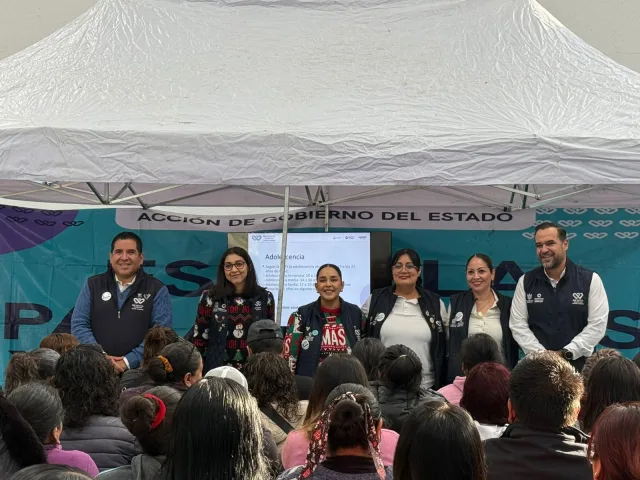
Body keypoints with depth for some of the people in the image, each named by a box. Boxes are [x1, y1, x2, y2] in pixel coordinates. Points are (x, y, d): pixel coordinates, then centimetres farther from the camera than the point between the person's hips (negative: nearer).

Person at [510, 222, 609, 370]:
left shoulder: (590, 280, -2)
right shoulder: (525, 282, 2)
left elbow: (597, 325, -7)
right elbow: (518, 325, 0)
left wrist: (565, 353, -14)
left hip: (579, 365, -1)